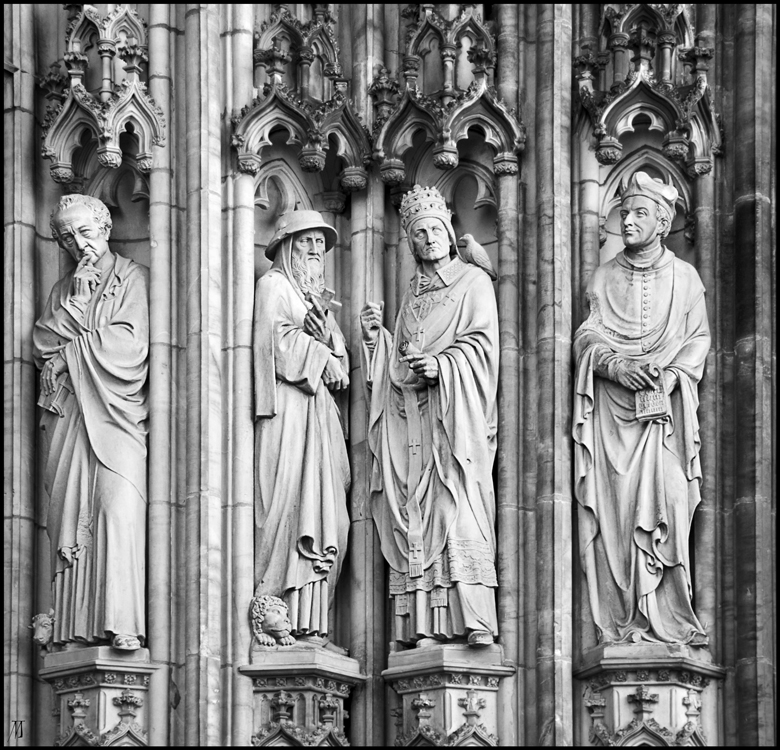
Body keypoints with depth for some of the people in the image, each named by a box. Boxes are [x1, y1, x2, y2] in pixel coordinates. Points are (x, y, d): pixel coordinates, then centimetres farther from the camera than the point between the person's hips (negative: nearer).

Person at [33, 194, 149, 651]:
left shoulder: (134, 278, 6)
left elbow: (131, 344, -6)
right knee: (69, 510, -5)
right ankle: (76, 626, -7)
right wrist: (76, 301, -1)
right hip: (69, 416, 5)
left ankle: (121, 624, -25)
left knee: (118, 506, -19)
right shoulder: (64, 288, 21)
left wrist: (69, 351, 1)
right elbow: (43, 347, 8)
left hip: (117, 412, -5)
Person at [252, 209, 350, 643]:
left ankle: (310, 618, -4)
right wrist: (321, 359, -5)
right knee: (289, 505, -14)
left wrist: (325, 338, -2)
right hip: (287, 408, -8)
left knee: (324, 513, -1)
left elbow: (340, 356, 19)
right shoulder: (274, 286, 2)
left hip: (319, 409, 8)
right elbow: (278, 340, -10)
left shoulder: (318, 296, 25)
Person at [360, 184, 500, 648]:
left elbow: (482, 341, -4)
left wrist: (441, 365, -17)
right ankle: (424, 623, -9)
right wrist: (377, 334, 6)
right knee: (416, 510, -4)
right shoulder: (413, 293, 24)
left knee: (461, 503, -16)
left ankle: (476, 620, -22)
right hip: (411, 413, 5)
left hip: (455, 408, -5)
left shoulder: (473, 280, 7)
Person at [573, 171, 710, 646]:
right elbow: (588, 336, 5)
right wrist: (617, 366, -15)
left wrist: (670, 375, -11)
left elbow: (699, 339, 7)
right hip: (612, 410, 1)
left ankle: (666, 618, -8)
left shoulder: (684, 278, 11)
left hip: (664, 409, -1)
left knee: (666, 502, -10)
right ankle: (619, 620, -7)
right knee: (613, 509, -7)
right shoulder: (604, 278, 13)